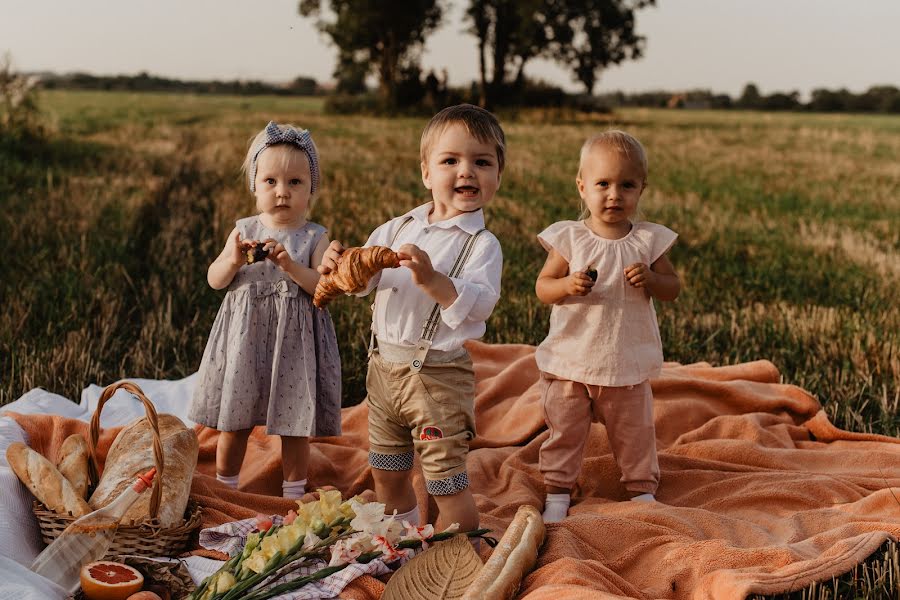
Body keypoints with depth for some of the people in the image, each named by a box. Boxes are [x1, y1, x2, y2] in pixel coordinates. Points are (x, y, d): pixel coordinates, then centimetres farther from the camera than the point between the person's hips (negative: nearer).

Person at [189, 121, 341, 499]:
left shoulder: (315, 237, -4)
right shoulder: (244, 231, 3)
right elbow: (215, 280, 2)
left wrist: (290, 265, -26)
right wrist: (233, 260, -18)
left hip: (294, 341, -2)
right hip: (244, 337, 2)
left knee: (294, 428, 7)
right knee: (233, 424, 13)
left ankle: (293, 496, 24)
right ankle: (224, 491, 32)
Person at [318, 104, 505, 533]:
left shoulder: (482, 244, -12)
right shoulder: (399, 227, 5)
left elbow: (479, 305, -25)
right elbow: (364, 279, 7)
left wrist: (433, 279, -39)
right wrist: (341, 265, -14)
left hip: (438, 376, -6)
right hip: (384, 365, 7)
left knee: (446, 483, -1)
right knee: (387, 474, 21)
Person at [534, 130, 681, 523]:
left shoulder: (649, 240, -3)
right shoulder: (568, 238, -7)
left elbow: (673, 289, 3)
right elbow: (542, 287, -4)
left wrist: (650, 279, -18)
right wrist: (567, 286, -25)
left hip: (627, 363, 1)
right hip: (570, 360, 0)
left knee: (634, 432, 15)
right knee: (564, 430, 11)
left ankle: (642, 487, 34)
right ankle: (558, 490, 28)